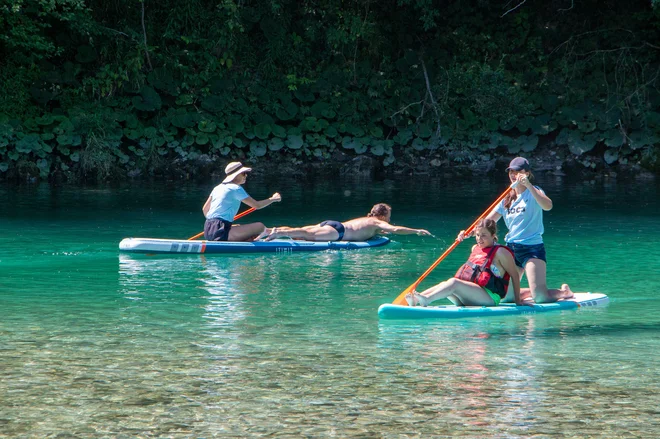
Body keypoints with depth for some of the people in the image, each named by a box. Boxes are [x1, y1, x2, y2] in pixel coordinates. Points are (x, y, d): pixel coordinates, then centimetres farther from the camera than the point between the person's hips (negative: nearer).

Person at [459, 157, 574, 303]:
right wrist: (468, 233, -6)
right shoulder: (507, 199, 13)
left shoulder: (533, 192, -5)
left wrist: (528, 185, -34)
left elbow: (548, 206, -28)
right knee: (506, 296, 5)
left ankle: (564, 292, 14)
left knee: (540, 296, -16)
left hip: (532, 248, -7)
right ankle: (533, 291, 27)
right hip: (511, 249, 7)